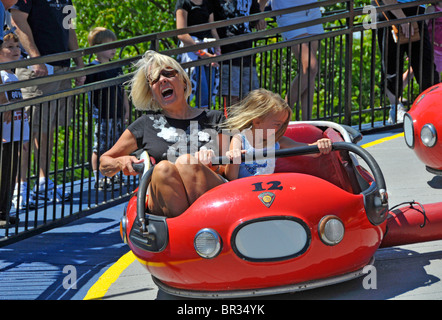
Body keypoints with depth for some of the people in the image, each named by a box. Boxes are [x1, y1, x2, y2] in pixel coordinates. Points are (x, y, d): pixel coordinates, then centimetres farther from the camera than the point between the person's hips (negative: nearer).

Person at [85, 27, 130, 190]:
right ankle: (98, 179, 6)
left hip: (117, 115, 7)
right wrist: (94, 111, -23)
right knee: (100, 147, -2)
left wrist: (126, 110, 14)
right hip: (102, 116, -7)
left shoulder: (116, 67, 13)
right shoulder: (93, 68, -9)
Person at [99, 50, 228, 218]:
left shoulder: (213, 118, 19)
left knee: (186, 160, -28)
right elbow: (104, 163, 24)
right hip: (162, 207, 0)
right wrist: (120, 162, 1)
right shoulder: (146, 124, 18)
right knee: (163, 168, -29)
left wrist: (213, 161, -13)